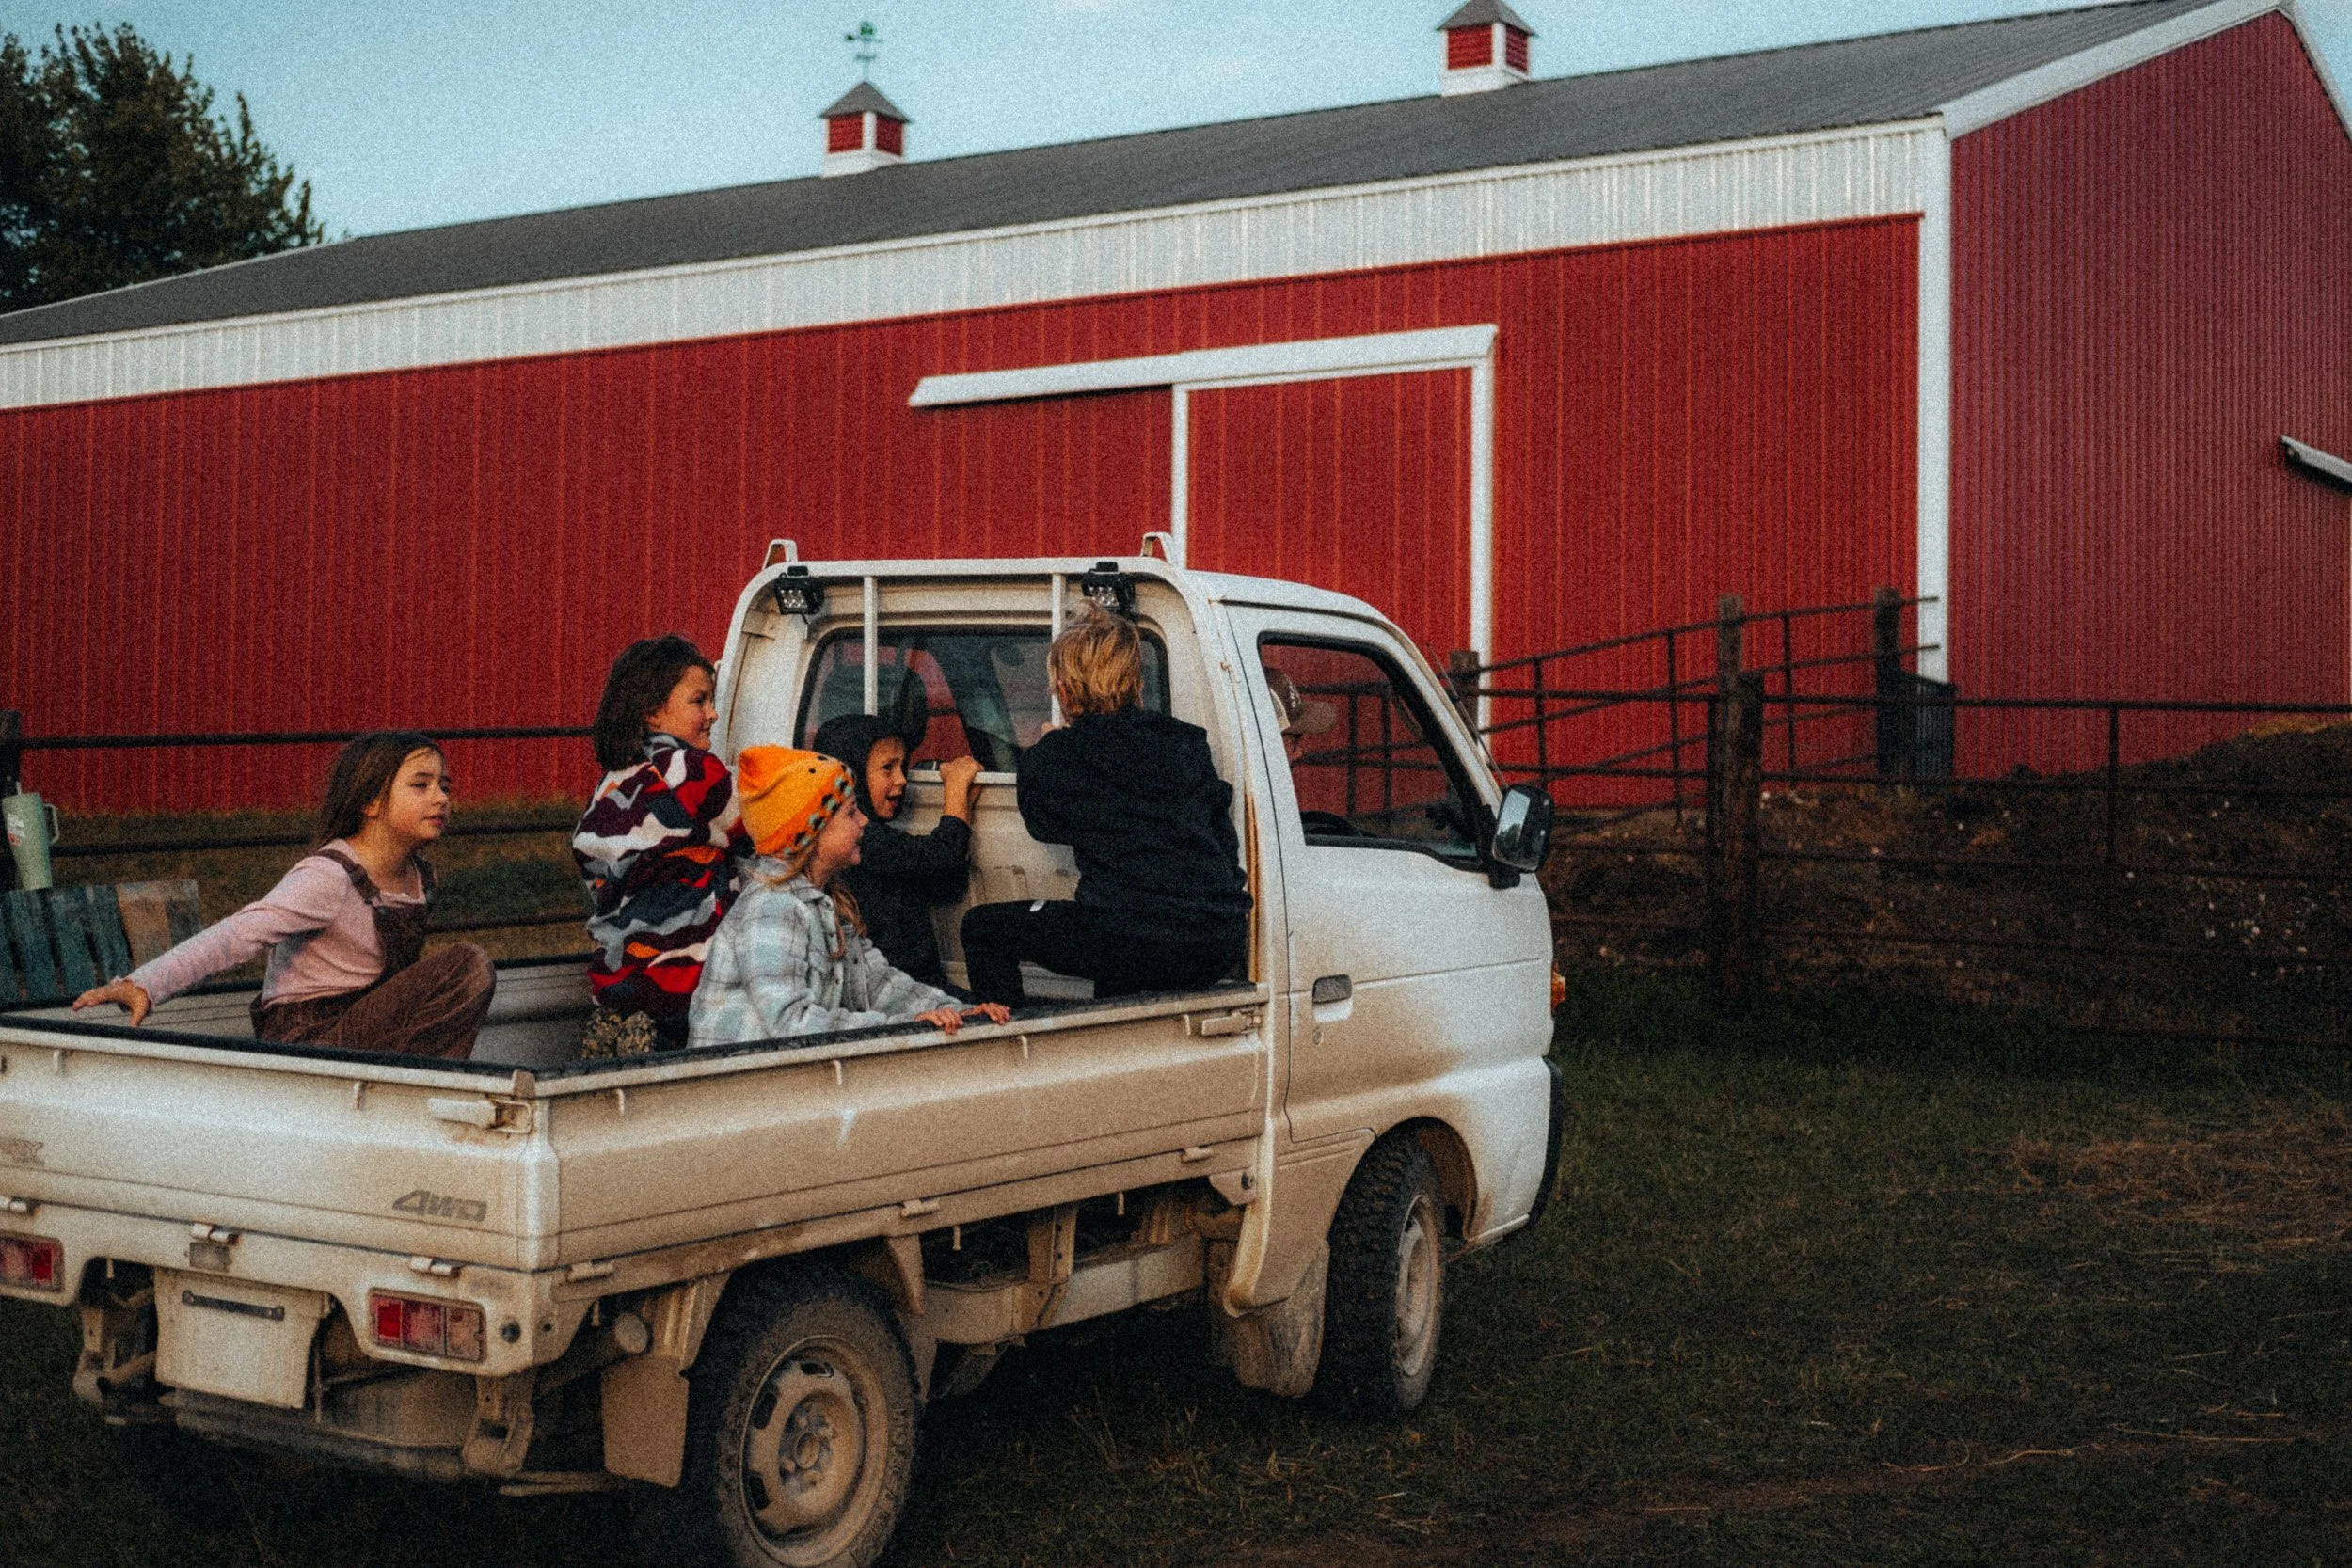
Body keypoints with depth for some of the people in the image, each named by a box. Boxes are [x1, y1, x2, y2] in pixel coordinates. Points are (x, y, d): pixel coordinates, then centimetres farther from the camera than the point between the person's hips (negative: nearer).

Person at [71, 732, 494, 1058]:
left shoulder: (419, 877, 6)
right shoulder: (328, 877, -19)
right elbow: (237, 935, -30)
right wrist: (143, 985, -42)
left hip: (365, 1023, 9)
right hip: (308, 1038, -8)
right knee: (467, 966, -20)